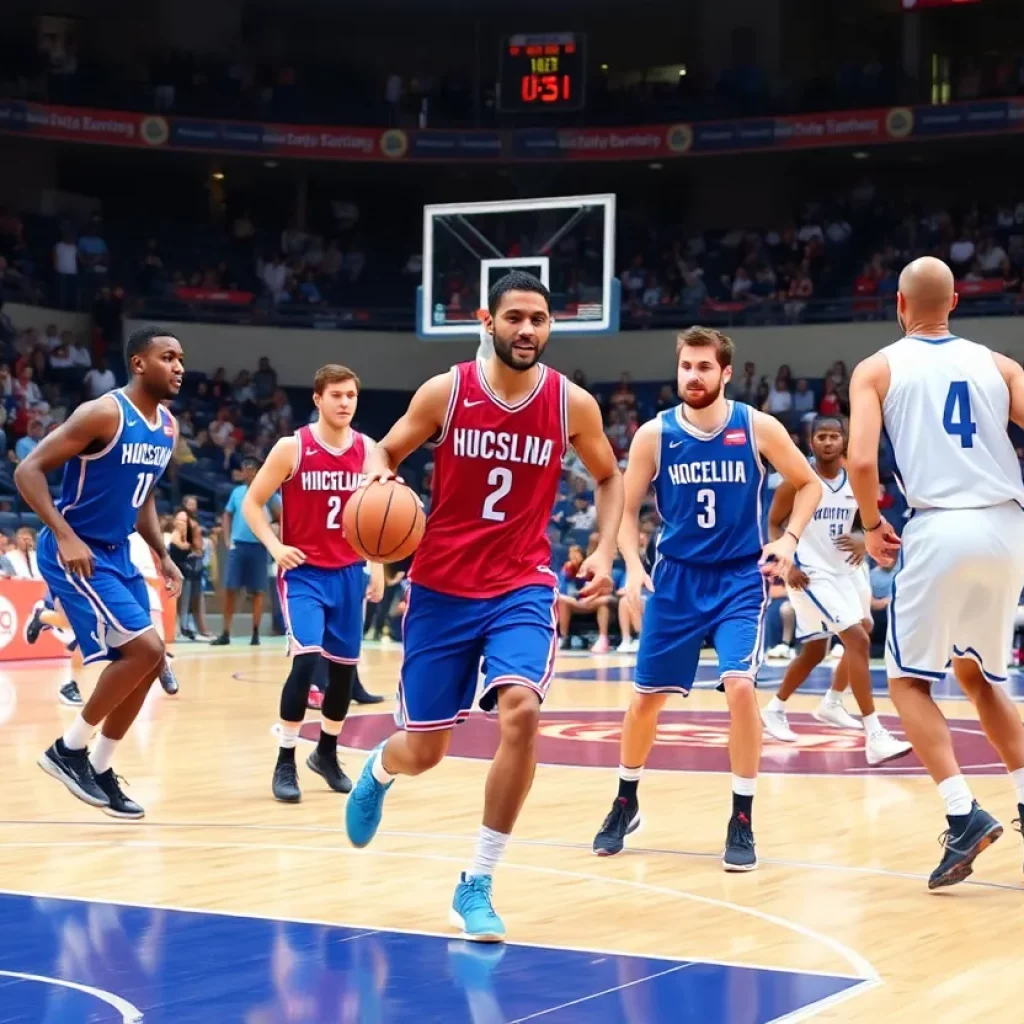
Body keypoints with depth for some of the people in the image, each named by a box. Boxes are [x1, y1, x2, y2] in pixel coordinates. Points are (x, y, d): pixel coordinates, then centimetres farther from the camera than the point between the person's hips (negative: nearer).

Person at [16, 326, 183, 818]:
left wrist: (163, 555, 12)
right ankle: (68, 749, -3)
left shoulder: (167, 427, 7)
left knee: (146, 661, 8)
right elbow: (28, 470, -20)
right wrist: (65, 536, -28)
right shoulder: (103, 413, -19)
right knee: (145, 649, -17)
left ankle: (99, 768, 21)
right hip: (75, 552, -9)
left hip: (116, 554, 9)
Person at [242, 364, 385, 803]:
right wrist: (274, 547, -18)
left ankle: (326, 753, 31)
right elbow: (252, 502, -5)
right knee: (306, 659, -19)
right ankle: (285, 762, -7)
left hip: (348, 573, 5)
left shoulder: (368, 450, 1)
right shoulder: (292, 447, -10)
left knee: (344, 666, 10)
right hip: (304, 572, -4)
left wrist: (378, 565, 8)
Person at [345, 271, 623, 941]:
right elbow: (388, 451, 6)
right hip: (441, 589, 0)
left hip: (522, 589, 0)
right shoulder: (446, 392, -7)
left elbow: (609, 477, 13)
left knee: (520, 710, -27)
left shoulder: (572, 404, -4)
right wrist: (380, 479, -18)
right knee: (424, 750, 5)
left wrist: (605, 552, -1)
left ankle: (478, 885, -13)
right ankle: (378, 770, 48)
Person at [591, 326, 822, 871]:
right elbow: (627, 508, 3)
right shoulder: (654, 434, -6)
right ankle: (625, 804, 31)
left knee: (740, 686, -20)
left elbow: (809, 484, 4)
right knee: (646, 695, 7)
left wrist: (789, 538, -11)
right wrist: (633, 566, -13)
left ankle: (742, 821, -5)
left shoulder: (758, 428, -9)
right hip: (676, 579, 2)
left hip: (740, 579, -2)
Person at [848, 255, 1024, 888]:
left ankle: (964, 813, -8)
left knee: (909, 680, 10)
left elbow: (862, 461, -9)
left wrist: (873, 525, 8)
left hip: (940, 529, -4)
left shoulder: (879, 369, 5)